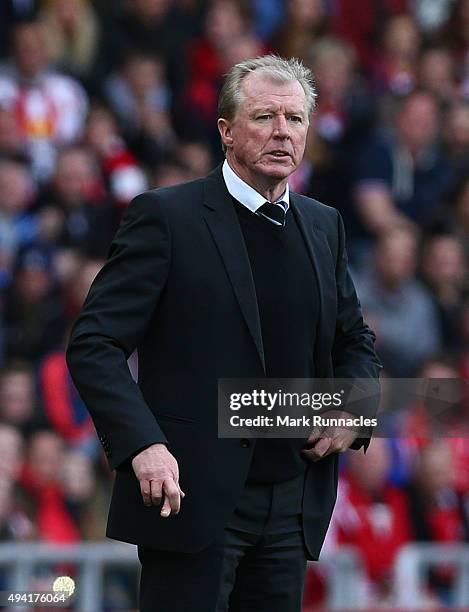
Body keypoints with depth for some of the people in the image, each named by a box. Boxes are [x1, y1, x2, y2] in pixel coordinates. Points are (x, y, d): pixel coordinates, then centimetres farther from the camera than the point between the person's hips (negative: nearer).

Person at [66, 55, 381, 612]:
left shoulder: (324, 226, 13)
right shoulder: (165, 216, -6)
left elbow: (355, 340, 27)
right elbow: (94, 345, -10)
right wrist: (142, 444, -24)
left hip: (291, 506, 6)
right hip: (193, 497, -6)